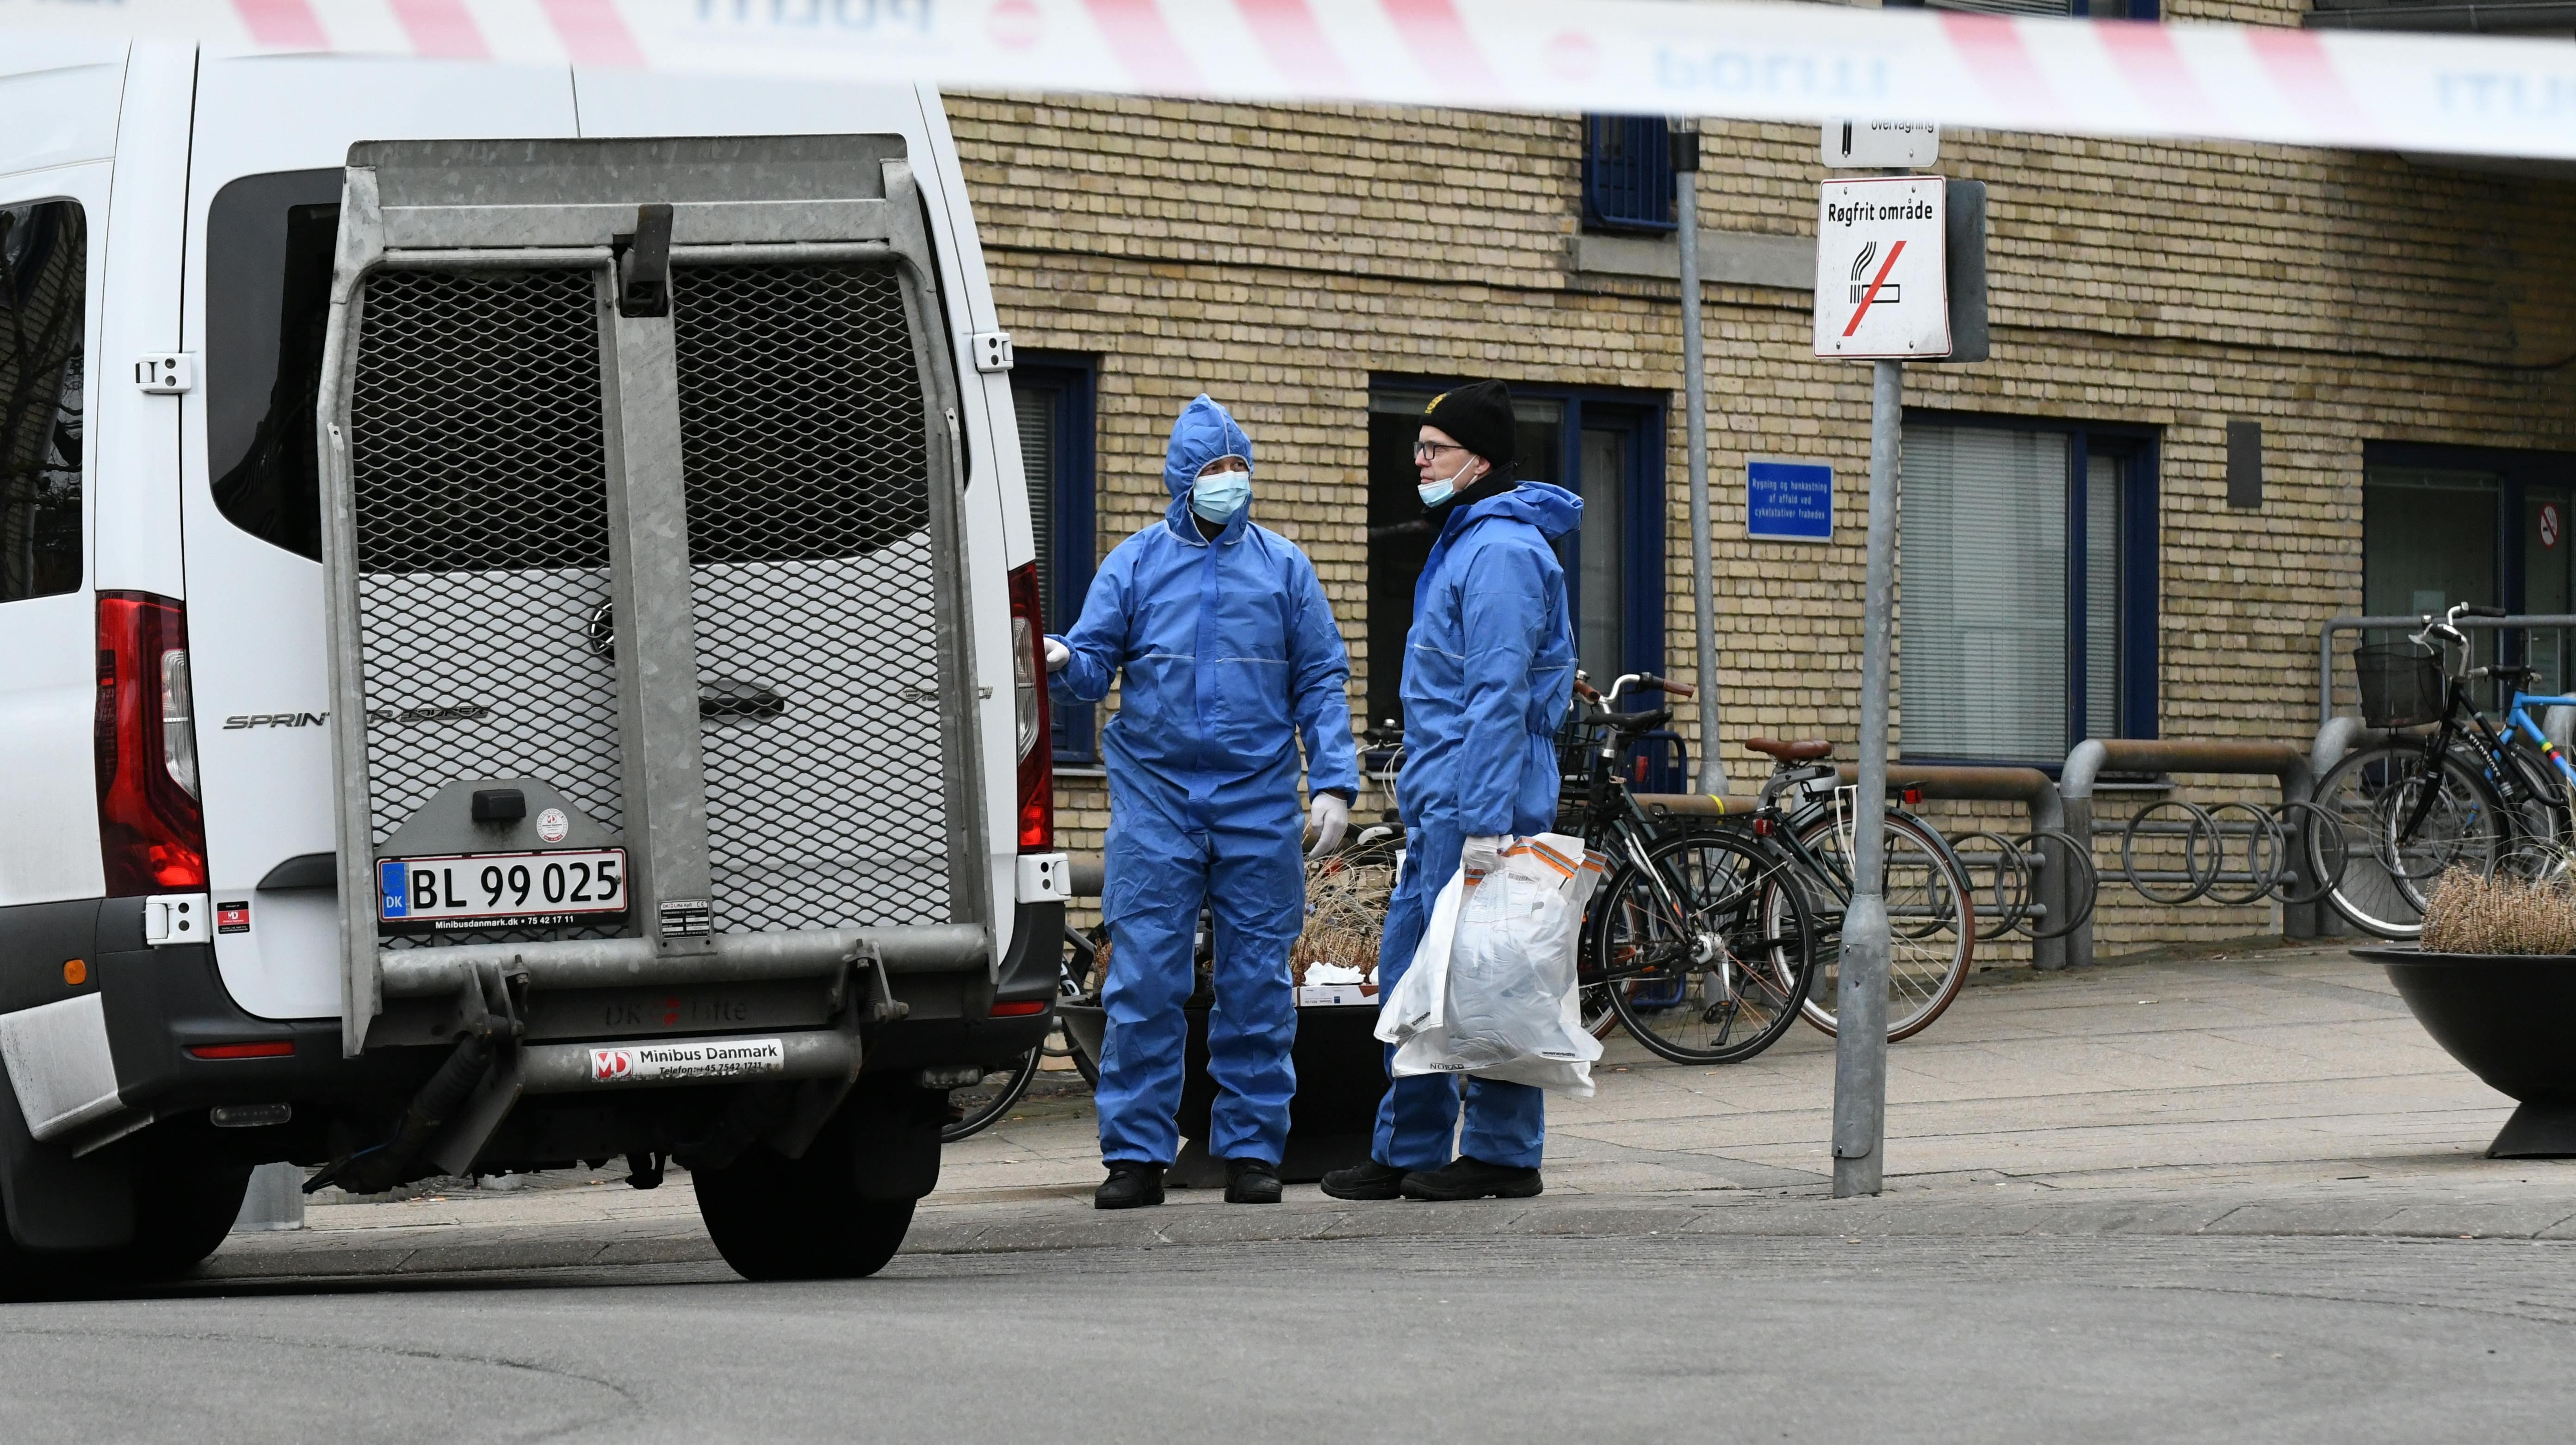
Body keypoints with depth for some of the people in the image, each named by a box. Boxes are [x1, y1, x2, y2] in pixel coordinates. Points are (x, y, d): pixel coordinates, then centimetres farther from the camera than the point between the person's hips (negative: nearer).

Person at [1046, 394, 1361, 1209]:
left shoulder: (1283, 567, 10)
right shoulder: (1135, 564, 8)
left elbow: (1322, 682, 9)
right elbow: (1096, 663, 3)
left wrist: (1333, 784, -1)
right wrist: (1061, 662, -21)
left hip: (1259, 799, 1)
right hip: (1154, 797, -1)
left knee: (1256, 981, 2)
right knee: (1144, 980, -5)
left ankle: (1252, 1149, 8)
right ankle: (1136, 1153, -1)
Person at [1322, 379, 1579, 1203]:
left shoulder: (1501, 551, -14)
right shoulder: (1463, 542, 19)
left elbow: (1499, 696, -20)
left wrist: (1485, 823, -24)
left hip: (1476, 799, -11)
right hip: (1437, 801, 11)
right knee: (1407, 971, 11)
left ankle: (1503, 1154, 0)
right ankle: (1407, 1152, 16)